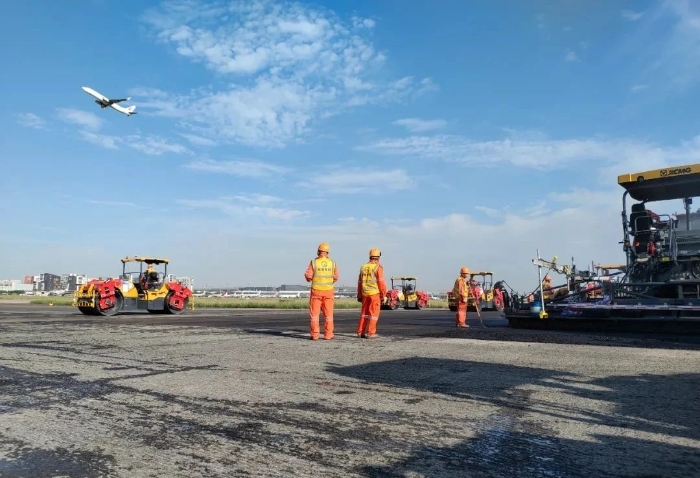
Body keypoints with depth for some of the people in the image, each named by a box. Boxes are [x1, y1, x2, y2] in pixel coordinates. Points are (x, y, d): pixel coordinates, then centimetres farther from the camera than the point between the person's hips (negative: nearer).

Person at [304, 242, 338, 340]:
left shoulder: (313, 262, -6)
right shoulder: (332, 263, -1)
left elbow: (308, 277, -7)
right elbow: (335, 278, 5)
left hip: (316, 291, -1)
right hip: (329, 291, 1)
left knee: (314, 313, 5)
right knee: (328, 314, 7)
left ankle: (314, 335, 3)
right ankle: (328, 335, 6)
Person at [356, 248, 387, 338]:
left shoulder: (363, 267, 9)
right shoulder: (378, 267, -9)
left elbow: (360, 283, 11)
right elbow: (381, 282, -14)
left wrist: (359, 296, 17)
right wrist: (384, 295, -8)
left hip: (365, 294, 6)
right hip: (375, 293, -5)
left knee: (364, 313, 12)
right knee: (374, 313, -1)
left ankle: (360, 332, 12)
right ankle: (370, 333, -4)